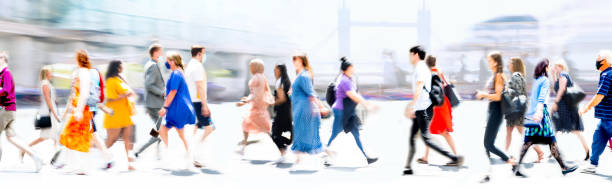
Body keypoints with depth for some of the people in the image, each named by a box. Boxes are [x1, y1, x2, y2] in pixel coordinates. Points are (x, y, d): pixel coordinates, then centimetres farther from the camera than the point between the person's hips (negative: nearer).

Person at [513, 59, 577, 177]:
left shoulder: (536, 81, 17)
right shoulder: (546, 81, -7)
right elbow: (542, 98, -21)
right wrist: (539, 111, -33)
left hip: (531, 114, 8)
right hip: (541, 114, -8)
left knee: (528, 142, 4)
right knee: (551, 141, -1)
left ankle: (516, 166, -3)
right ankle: (563, 167, 6)